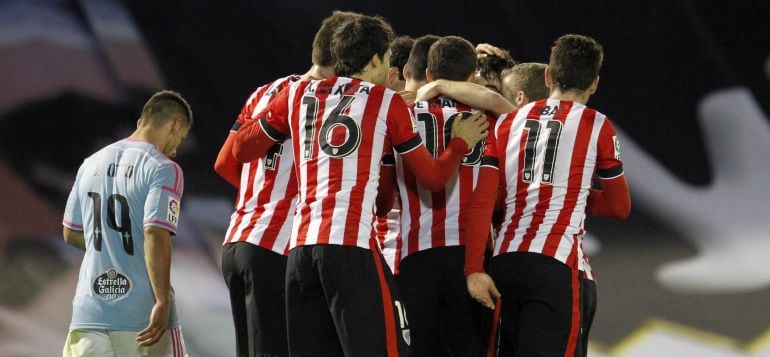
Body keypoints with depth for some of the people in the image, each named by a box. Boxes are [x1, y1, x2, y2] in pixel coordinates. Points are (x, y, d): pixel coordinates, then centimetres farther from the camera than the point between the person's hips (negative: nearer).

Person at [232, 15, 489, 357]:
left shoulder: (298, 94, 17)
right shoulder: (387, 102, 7)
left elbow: (241, 149, 27)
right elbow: (433, 176, 12)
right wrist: (460, 143, 30)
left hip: (301, 245, 5)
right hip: (352, 245, -5)